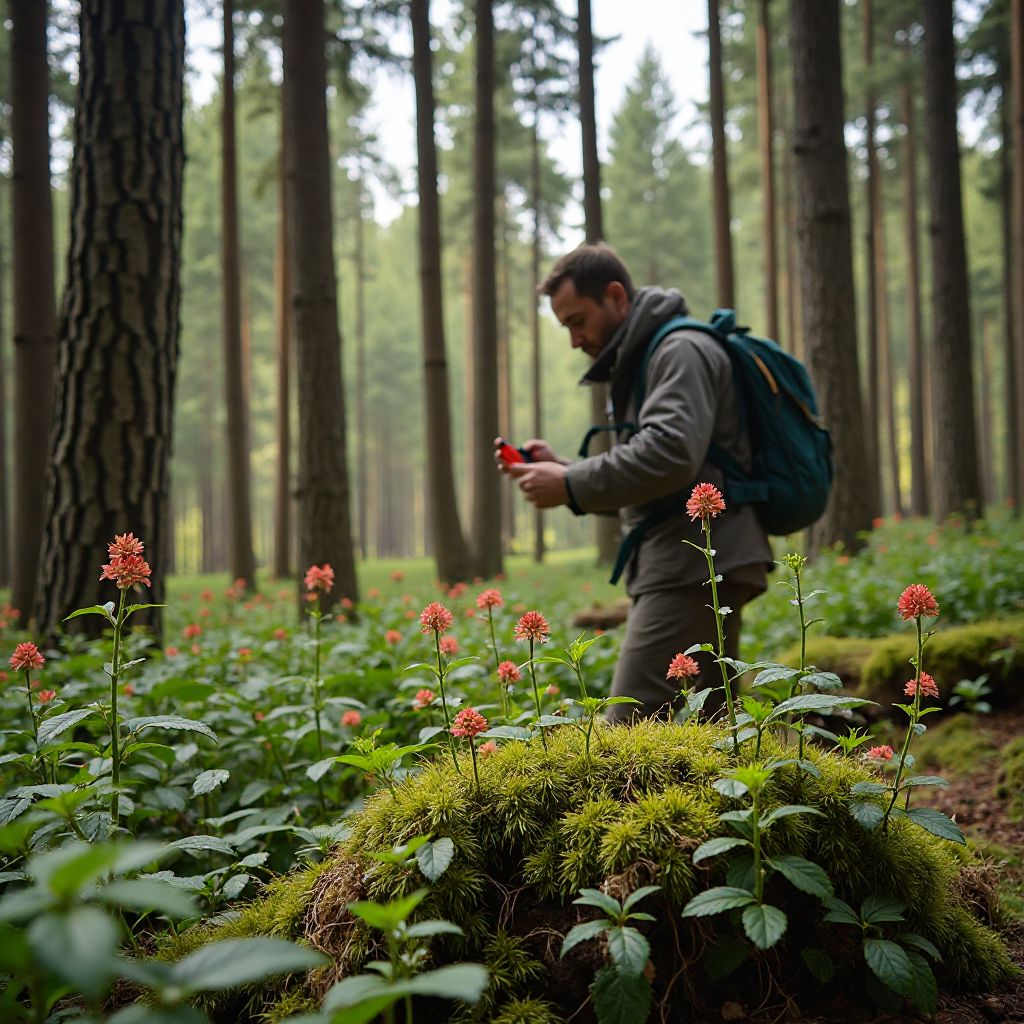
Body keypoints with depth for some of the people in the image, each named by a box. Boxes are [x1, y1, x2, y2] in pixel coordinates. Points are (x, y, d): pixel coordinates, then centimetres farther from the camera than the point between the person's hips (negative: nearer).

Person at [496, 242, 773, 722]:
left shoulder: (681, 350, -7)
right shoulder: (640, 363, 25)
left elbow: (671, 454, -24)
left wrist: (571, 486, -18)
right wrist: (561, 468, 9)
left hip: (694, 568, -11)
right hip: (686, 569, 11)